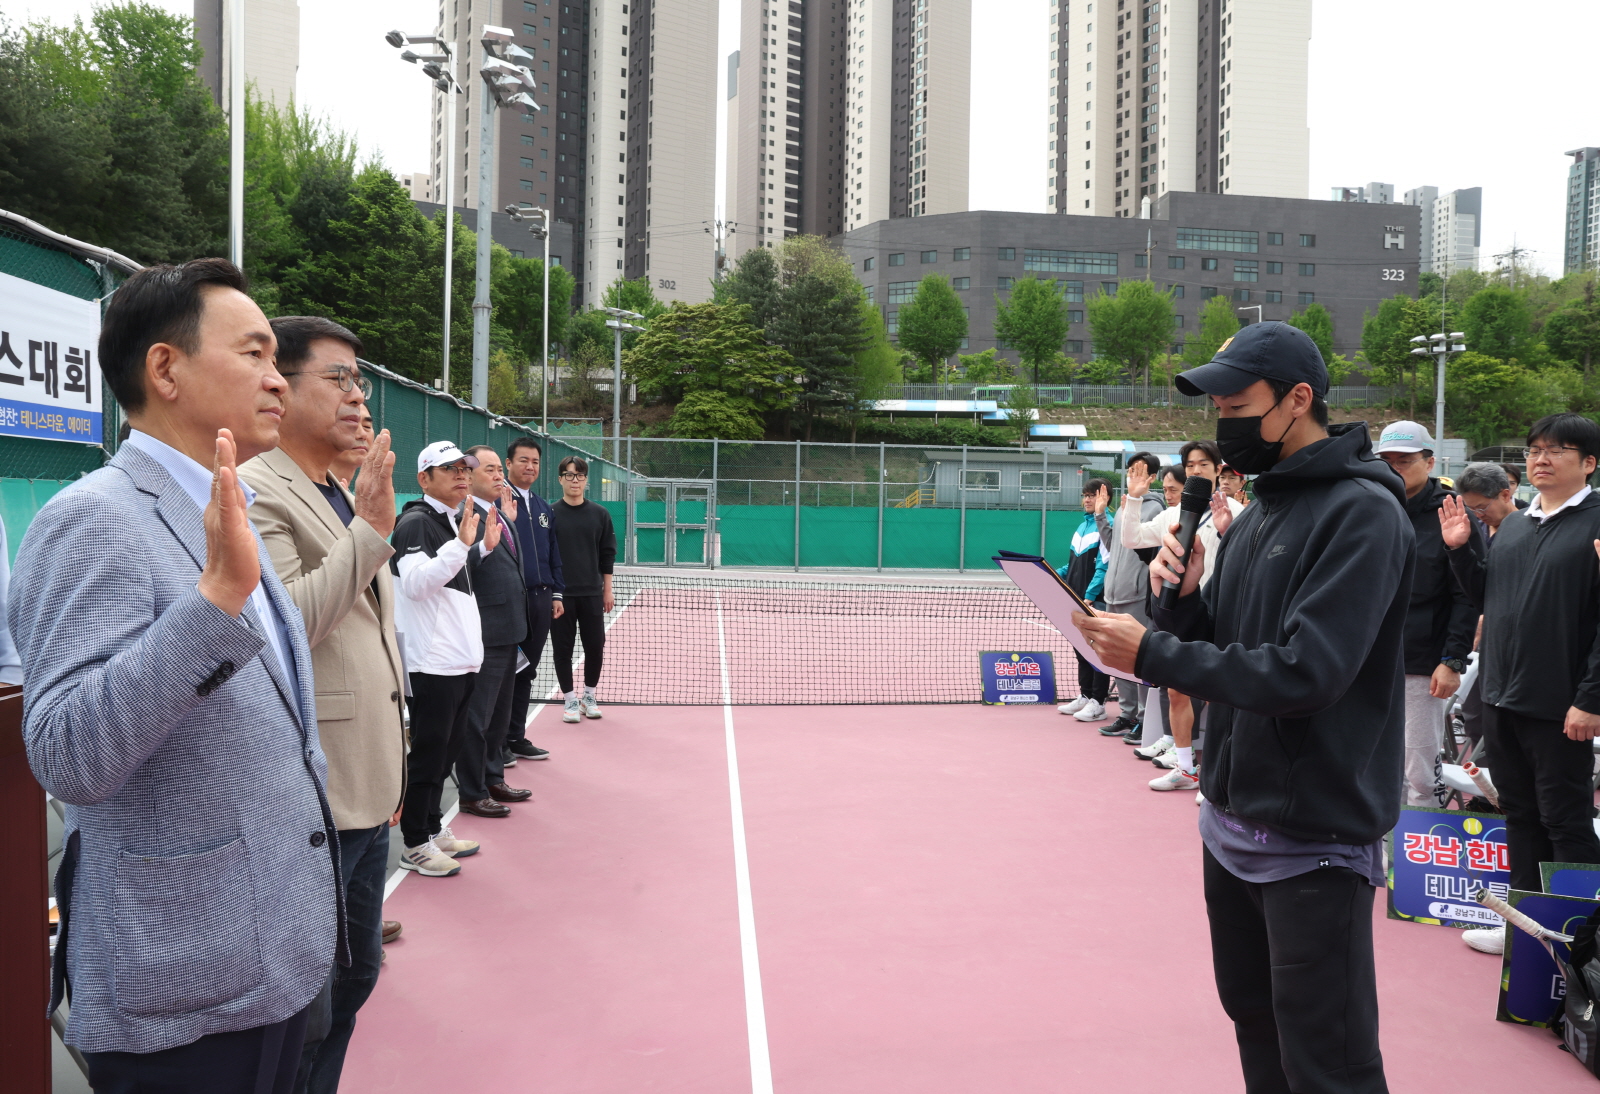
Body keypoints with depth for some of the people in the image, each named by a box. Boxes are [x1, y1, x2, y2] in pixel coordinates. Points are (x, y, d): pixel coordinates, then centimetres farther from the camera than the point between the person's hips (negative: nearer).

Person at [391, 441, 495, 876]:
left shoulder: (456, 520, 17)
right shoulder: (416, 522, -11)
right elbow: (415, 582, -24)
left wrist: (486, 546, 17)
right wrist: (462, 544, -31)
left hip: (461, 661, 9)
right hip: (432, 664, -9)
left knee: (446, 751, 17)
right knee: (428, 753, -2)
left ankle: (433, 829, 29)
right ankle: (415, 845, 9)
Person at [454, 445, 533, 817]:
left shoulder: (500, 514, 13)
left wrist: (510, 523, 17)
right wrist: (484, 544, -39)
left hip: (508, 629, 10)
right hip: (485, 632, -10)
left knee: (500, 713, 21)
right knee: (477, 716, 1)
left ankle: (493, 779, 34)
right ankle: (472, 794, 12)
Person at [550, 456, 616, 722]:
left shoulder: (600, 514, 4)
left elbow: (607, 555, 7)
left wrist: (607, 591, 5)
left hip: (592, 594, 2)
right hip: (560, 594, -1)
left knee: (595, 646, 4)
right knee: (562, 647, 3)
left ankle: (589, 695, 23)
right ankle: (570, 698, 16)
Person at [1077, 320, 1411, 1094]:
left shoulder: (1361, 512, -16)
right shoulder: (1256, 514, 11)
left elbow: (1305, 672, -26)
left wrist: (1153, 655, -23)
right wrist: (1181, 598, -7)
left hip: (1313, 842, -8)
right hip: (1231, 824, 8)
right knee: (1254, 1023, 20)